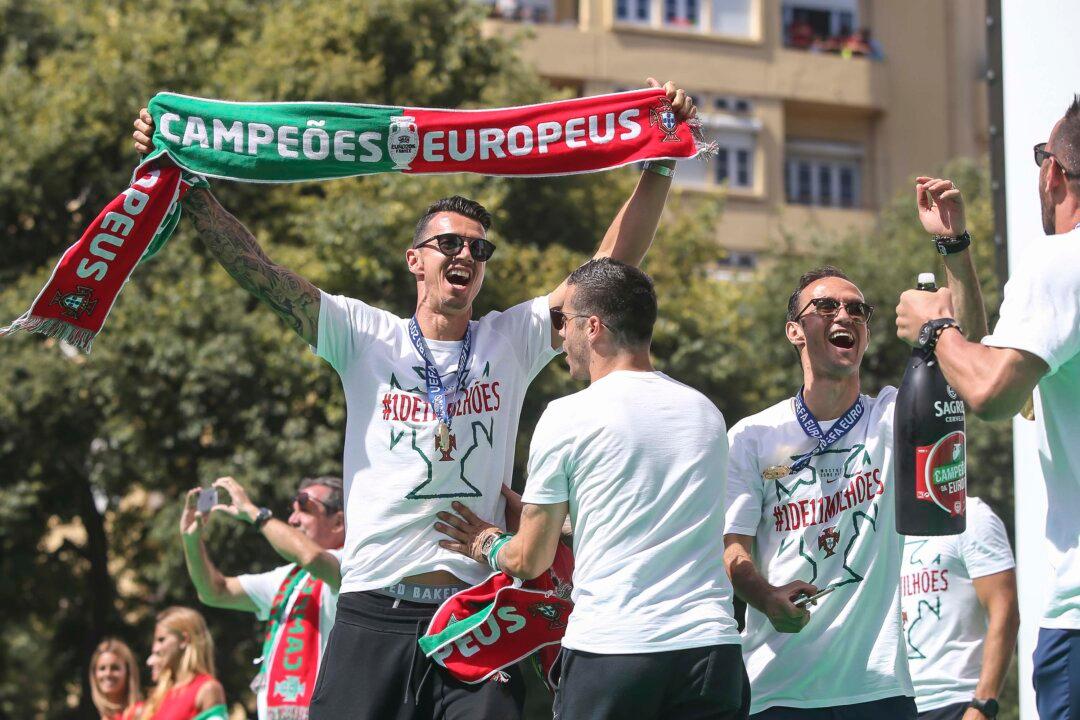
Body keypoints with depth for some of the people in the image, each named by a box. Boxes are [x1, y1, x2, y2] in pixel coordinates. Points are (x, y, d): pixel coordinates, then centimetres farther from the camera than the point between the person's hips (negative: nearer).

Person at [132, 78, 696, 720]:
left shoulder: (512, 341, 11)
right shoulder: (365, 337, 8)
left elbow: (612, 267, 5)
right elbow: (259, 273, 2)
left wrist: (659, 165, -3)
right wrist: (188, 186, -7)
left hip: (477, 620, 1)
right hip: (375, 616, 0)